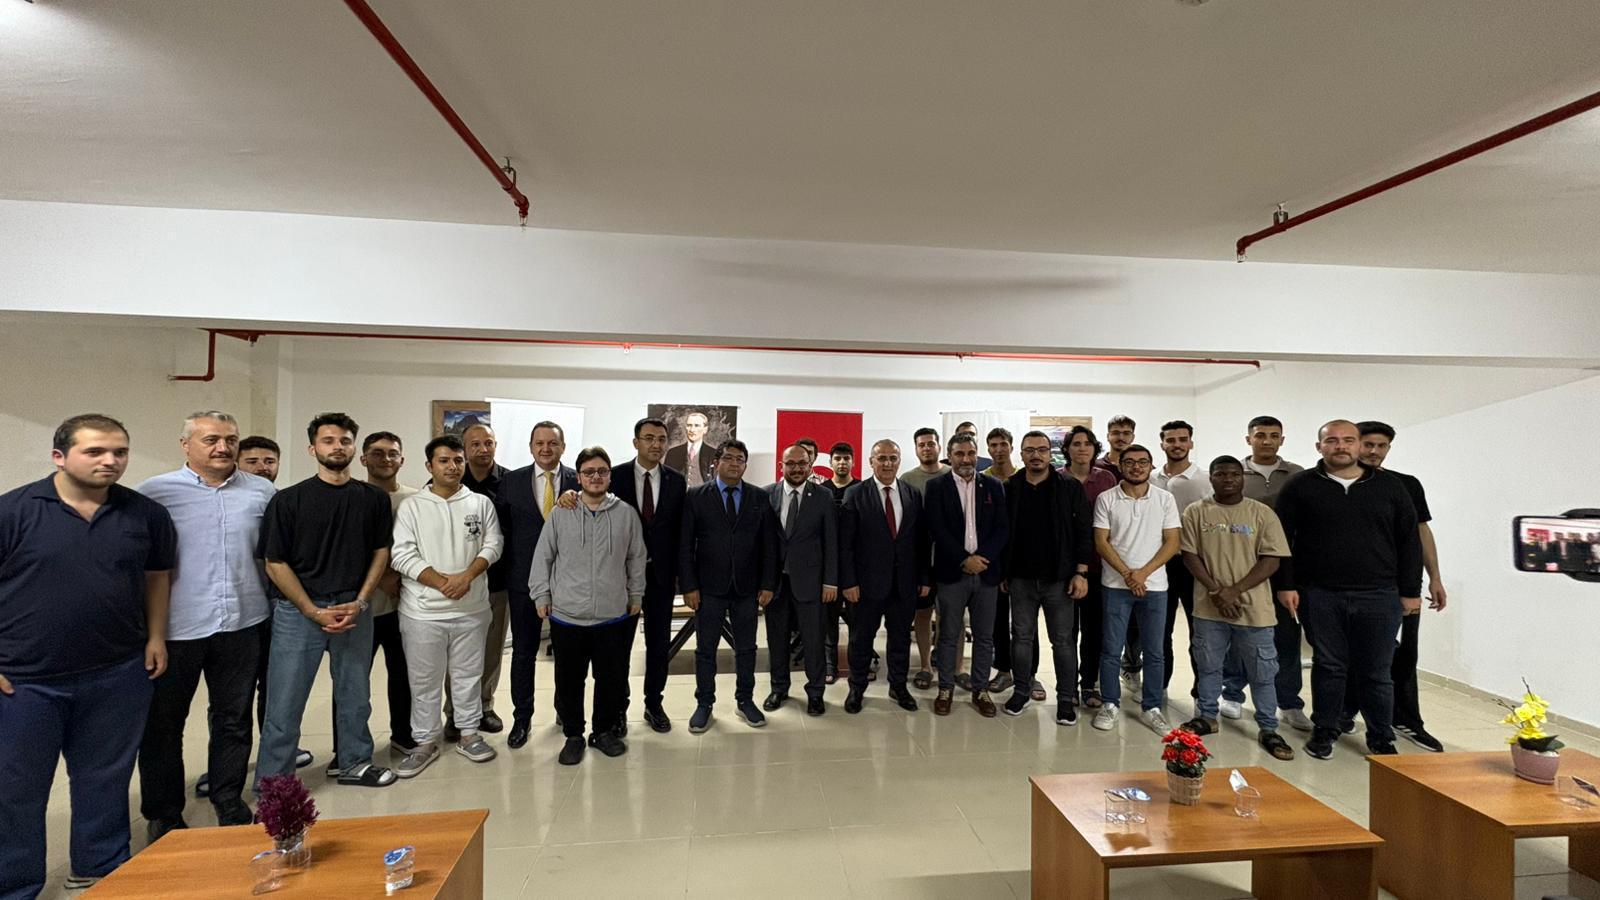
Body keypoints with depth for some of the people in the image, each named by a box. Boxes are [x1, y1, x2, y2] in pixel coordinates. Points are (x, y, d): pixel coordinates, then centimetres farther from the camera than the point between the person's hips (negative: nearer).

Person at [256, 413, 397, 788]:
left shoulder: (373, 498, 5)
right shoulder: (288, 500, -3)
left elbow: (381, 552, 7)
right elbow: (275, 563, -4)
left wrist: (359, 603, -5)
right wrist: (315, 612, -10)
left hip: (354, 609, 2)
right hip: (298, 609, -2)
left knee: (355, 695, 13)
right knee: (284, 704, 4)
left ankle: (355, 763, 31)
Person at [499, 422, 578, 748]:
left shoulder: (578, 480, -3)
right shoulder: (511, 481, 1)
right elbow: (503, 528, 4)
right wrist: (511, 565, 0)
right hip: (524, 578, 1)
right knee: (523, 652, 12)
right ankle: (522, 718, 28)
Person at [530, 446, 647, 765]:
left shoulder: (626, 514, 0)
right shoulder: (560, 514, -1)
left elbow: (636, 559, 8)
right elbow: (543, 557, 5)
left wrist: (636, 595, 10)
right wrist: (541, 596, 3)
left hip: (613, 615, 1)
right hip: (566, 615, 0)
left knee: (612, 678, 11)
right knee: (569, 680, 11)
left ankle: (605, 731, 32)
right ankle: (573, 735, 30)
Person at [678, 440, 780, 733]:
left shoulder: (760, 498, 3)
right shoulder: (696, 497, -2)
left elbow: (769, 545, 3)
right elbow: (685, 546, -3)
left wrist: (768, 584, -2)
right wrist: (689, 586, -8)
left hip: (747, 588, 2)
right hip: (709, 588, -1)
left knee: (746, 648, 13)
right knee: (705, 650, 9)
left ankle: (745, 700, 29)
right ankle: (704, 704, 25)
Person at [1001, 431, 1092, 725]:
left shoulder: (1070, 487, -3)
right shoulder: (1009, 488, 2)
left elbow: (1083, 532, -4)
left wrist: (1081, 573, -9)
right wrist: (1002, 573, 3)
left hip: (1059, 578, -2)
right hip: (1021, 578, 2)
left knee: (1063, 640, 6)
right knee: (1022, 637, 12)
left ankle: (1066, 698, 20)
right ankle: (1022, 691, 26)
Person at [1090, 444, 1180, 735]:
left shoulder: (1165, 499, 2)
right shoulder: (1106, 499, -2)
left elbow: (1172, 543, -1)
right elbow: (1101, 542, -4)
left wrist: (1143, 573, -11)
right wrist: (1127, 574, -13)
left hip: (1154, 586, 1)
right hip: (1116, 585, -1)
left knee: (1155, 652, 9)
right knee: (1111, 649, 5)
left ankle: (1152, 708, 22)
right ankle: (1111, 704, 19)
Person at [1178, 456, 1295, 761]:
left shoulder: (1262, 513, -1)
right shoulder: (1196, 512, 1)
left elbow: (1271, 560, -6)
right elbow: (1190, 555, -1)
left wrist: (1234, 590, -14)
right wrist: (1216, 591, -12)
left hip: (1253, 607, -1)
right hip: (1209, 607, 1)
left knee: (1262, 670, 8)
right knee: (1207, 666, 13)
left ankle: (1268, 729, 22)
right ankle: (1206, 716, 30)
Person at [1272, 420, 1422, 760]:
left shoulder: (1389, 486, 7)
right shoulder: (1301, 486, 2)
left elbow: (1409, 540, 9)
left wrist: (1411, 590, 5)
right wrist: (1285, 585, -5)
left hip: (1379, 595, 1)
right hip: (1320, 595, -1)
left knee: (1377, 671, 9)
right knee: (1328, 666, 9)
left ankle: (1381, 738, 24)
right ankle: (1324, 731, 22)